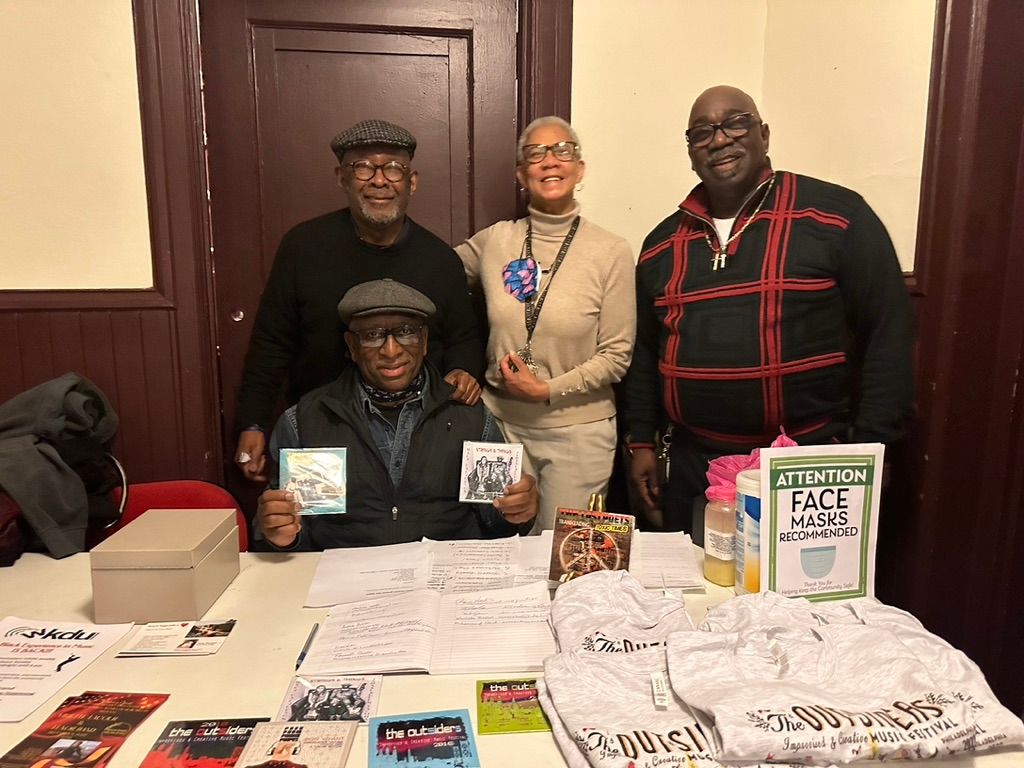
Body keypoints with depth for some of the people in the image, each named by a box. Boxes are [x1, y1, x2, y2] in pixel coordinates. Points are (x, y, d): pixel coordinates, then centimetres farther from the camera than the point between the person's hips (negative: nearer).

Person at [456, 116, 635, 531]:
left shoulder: (612, 251, -7)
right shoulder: (495, 240, 0)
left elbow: (616, 356, -6)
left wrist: (548, 390, -14)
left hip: (579, 431, -2)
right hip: (501, 423, 2)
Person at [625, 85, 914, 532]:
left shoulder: (837, 217, -6)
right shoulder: (663, 243, 7)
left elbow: (887, 337, -6)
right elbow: (645, 351, 14)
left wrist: (869, 449, -8)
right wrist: (642, 442, 11)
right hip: (692, 467, 4)